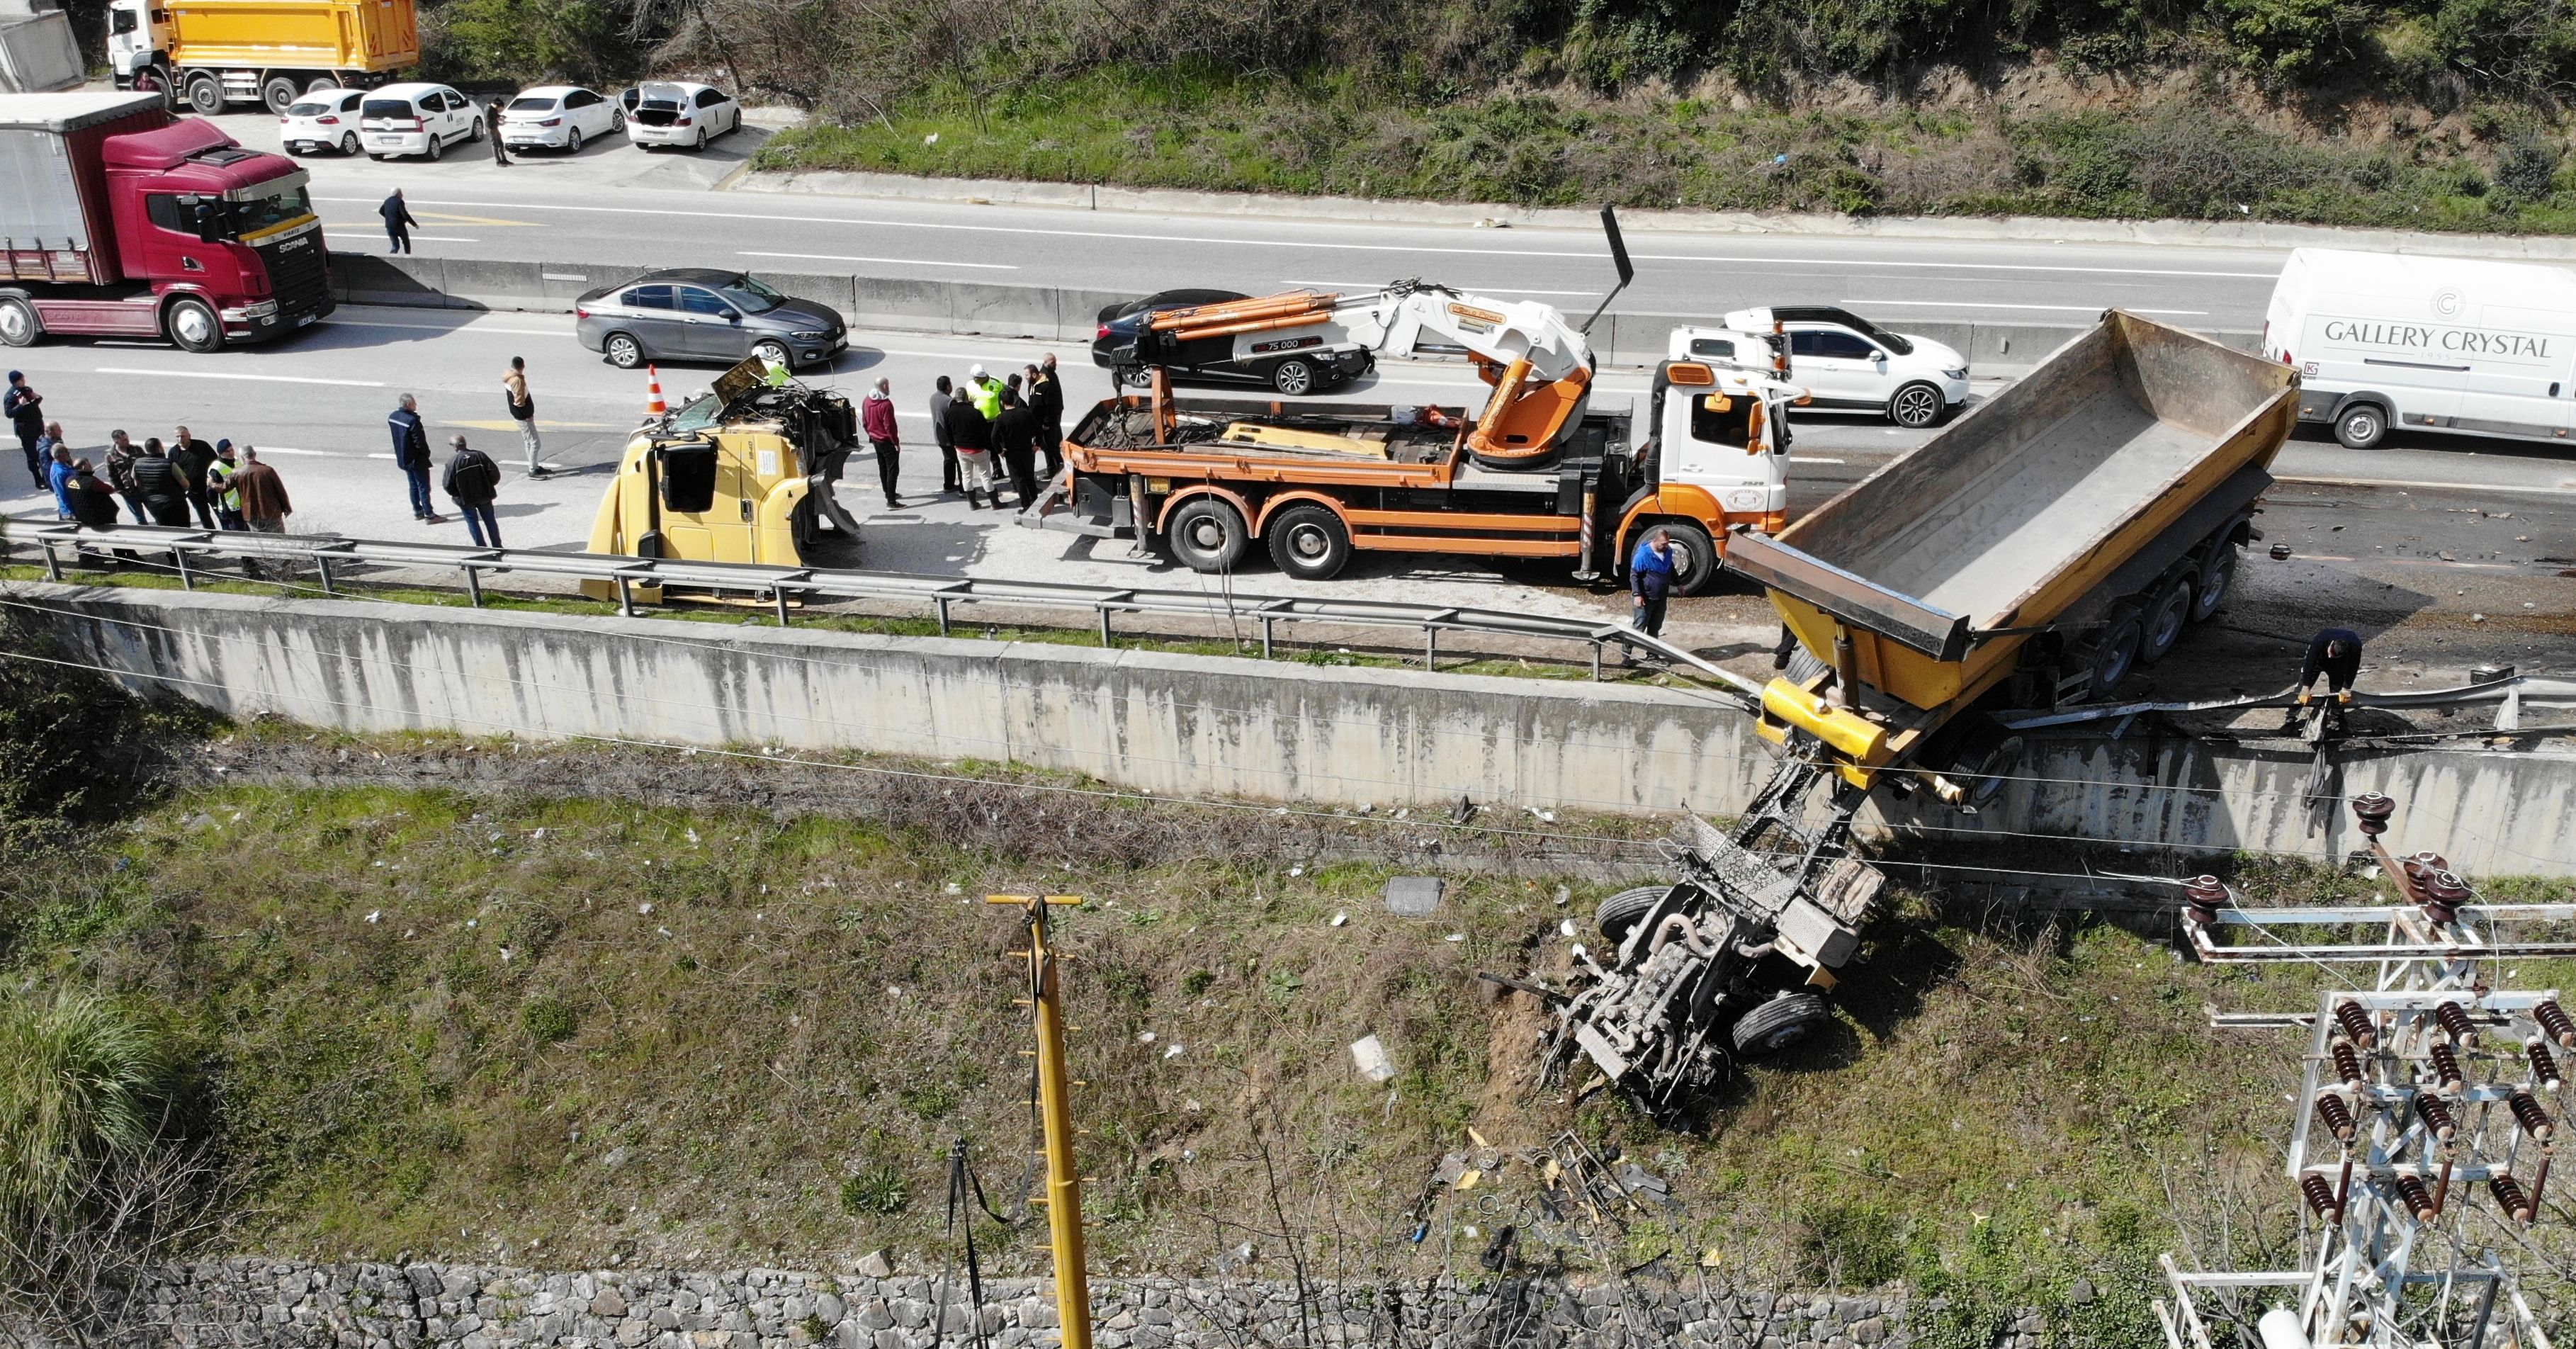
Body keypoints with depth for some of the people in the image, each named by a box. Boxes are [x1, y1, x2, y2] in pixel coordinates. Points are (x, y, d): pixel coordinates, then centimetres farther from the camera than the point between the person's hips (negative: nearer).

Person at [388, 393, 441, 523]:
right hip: (417, 460, -8)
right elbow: (420, 441, -23)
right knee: (424, 486, 2)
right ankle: (429, 515, 6)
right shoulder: (413, 420, -27)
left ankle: (417, 511, 29)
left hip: (402, 459, 8)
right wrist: (426, 453, -6)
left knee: (414, 485, 21)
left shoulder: (393, 417, -1)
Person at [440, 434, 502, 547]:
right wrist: (488, 485, 9)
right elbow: (495, 474, -8)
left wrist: (456, 494, 7)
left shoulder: (452, 461, -13)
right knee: (490, 520, 16)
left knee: (473, 522, 12)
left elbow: (448, 485, -12)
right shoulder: (480, 455, -6)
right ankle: (497, 546, 22)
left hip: (466, 499, -3)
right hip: (484, 495, 3)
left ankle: (482, 547, 14)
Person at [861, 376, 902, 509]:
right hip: (887, 442, -8)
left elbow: (864, 422, 10)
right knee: (892, 470, -4)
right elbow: (889, 426, -22)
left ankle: (888, 493, 37)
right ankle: (891, 502, -7)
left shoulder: (866, 401, 1)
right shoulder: (886, 404, -24)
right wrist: (896, 442, -14)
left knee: (882, 467, 22)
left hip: (875, 440, 8)